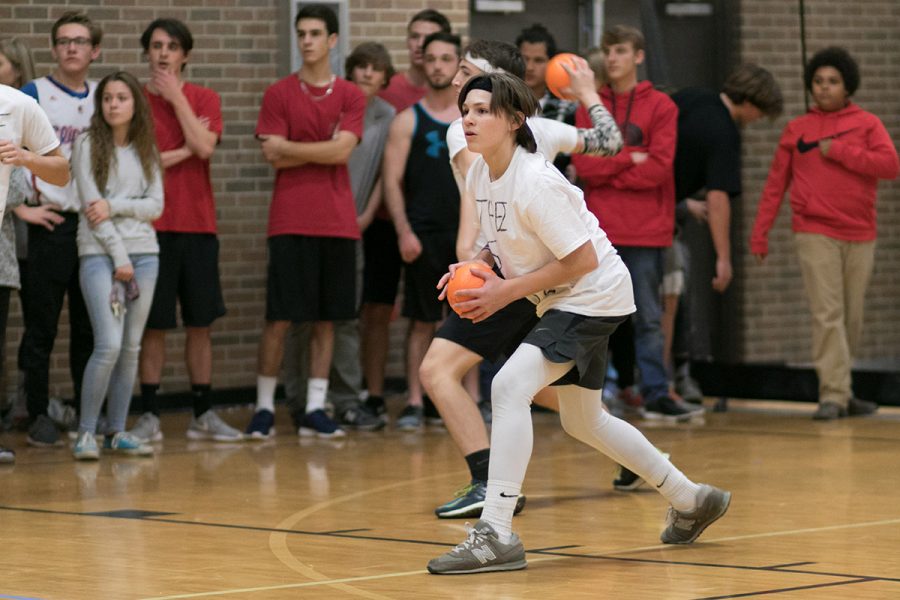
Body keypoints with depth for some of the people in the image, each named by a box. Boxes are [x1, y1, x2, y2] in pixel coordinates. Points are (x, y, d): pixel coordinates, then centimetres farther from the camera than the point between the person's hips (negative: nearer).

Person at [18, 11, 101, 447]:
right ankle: (39, 416, 4)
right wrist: (30, 196, -12)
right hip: (50, 224, -4)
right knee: (42, 326, -1)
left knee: (89, 328, 7)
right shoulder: (33, 95, -1)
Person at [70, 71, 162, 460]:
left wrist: (114, 206, -12)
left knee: (131, 347, 4)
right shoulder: (88, 145, 1)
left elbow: (155, 206, 5)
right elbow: (91, 205, -6)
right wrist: (119, 257, -10)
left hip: (144, 254, 4)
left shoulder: (146, 150, 12)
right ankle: (86, 433, -6)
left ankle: (117, 432, 10)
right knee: (109, 345, -15)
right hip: (99, 253, -4)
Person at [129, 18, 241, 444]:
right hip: (152, 226, -2)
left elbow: (205, 148, -11)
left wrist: (175, 97, -7)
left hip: (198, 224, 2)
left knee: (200, 323, 6)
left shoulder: (204, 100, 7)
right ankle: (149, 416, 5)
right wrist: (186, 151, -7)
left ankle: (203, 415, 13)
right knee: (154, 325, 0)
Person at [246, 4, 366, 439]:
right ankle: (264, 407, 5)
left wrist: (289, 147, -7)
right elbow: (275, 159, -6)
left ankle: (315, 410, 10)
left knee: (326, 319, 5)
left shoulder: (350, 97, 6)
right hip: (291, 221, -2)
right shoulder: (279, 95, 3)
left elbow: (342, 150, -9)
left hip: (337, 223, 2)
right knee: (280, 317, -3)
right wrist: (324, 150, -7)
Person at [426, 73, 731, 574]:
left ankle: (496, 534, -27)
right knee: (583, 422, 20)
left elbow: (582, 260, -23)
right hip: (560, 304, 10)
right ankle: (691, 501, 38)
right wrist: (476, 269, -4)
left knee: (509, 387, -25)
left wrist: (507, 291, -22)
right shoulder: (479, 175, 0)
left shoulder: (535, 182, -26)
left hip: (595, 296, -10)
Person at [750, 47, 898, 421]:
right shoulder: (797, 130, 9)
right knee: (828, 315, -11)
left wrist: (839, 151, -11)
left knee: (852, 317, 7)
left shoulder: (867, 124, 7)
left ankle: (842, 393, 18)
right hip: (815, 235, -1)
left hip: (859, 236, 1)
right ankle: (833, 395, -13)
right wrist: (760, 233, 4)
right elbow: (776, 183, 9)